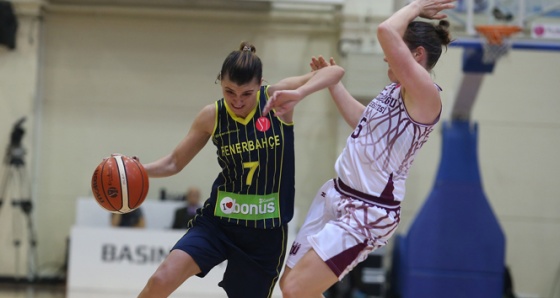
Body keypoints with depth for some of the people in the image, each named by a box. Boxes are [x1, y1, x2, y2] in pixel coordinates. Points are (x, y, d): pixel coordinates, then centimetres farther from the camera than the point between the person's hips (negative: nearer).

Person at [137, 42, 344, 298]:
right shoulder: (212, 116, -4)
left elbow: (335, 72, -16)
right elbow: (175, 162, 6)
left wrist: (298, 94, -35)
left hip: (266, 230, -1)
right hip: (218, 220, 1)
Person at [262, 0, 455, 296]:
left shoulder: (425, 95, -19)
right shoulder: (396, 89, 10)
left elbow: (387, 31, -28)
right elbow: (360, 119, 26)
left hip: (367, 213, -10)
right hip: (337, 195, 10)